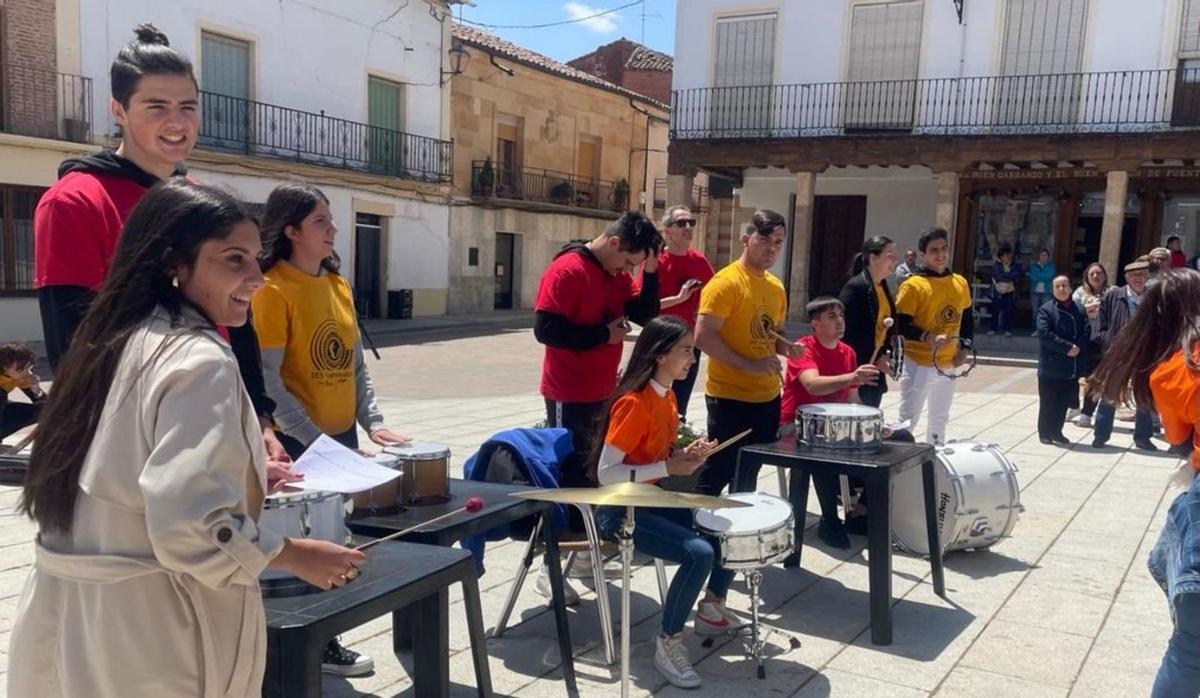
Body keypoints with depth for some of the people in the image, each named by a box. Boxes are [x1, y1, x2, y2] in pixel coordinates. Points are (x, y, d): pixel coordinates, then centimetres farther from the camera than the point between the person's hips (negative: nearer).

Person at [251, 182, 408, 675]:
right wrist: (315, 440, -21)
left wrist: (372, 422, -1)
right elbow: (267, 383, -18)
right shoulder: (273, 289, -14)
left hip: (343, 435, 7)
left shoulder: (339, 284, 8)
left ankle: (321, 643, 28)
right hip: (299, 442, -7)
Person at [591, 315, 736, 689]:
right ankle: (668, 643, -7)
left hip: (654, 498, 9)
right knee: (699, 552, -26)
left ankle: (711, 609, 27)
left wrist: (685, 455, -4)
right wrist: (669, 468, -26)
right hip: (620, 509, -9)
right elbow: (606, 473, -26)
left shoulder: (667, 396, 6)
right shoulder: (633, 403, -23)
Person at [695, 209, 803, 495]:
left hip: (768, 397, 8)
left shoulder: (776, 286, 10)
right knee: (717, 475, -1)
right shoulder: (725, 282, -15)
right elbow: (703, 337, -21)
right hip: (730, 398, -8)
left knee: (749, 476, 20)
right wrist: (749, 365, -25)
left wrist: (785, 346, 1)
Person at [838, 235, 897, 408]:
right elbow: (846, 331, -18)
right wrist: (869, 361, -15)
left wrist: (883, 354, 0)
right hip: (855, 370, -8)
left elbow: (884, 326, 16)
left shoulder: (883, 287, 12)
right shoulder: (855, 287, -15)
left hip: (875, 371, 8)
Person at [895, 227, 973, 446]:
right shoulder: (913, 285, -13)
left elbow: (967, 319, 17)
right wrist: (928, 337, -27)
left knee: (940, 419, 18)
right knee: (908, 420, -5)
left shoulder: (960, 283, 6)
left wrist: (965, 347, 3)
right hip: (918, 364, -6)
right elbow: (900, 326, -15)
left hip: (948, 365, 6)